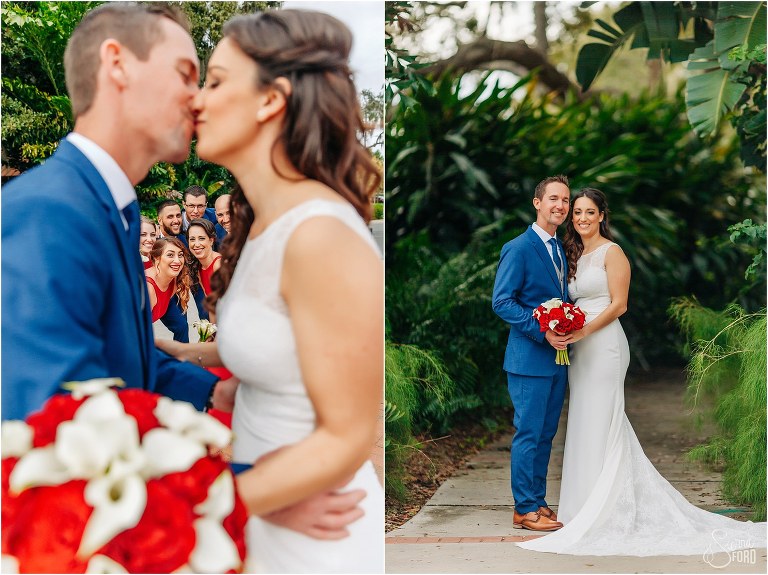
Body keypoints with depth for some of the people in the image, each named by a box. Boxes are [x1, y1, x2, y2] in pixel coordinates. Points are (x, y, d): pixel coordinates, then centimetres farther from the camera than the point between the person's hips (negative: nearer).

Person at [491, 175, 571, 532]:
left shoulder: (560, 249, 15)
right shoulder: (519, 248, -11)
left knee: (546, 434, 13)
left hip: (557, 356, 8)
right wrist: (543, 332, -21)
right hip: (530, 357, -8)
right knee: (529, 433, -3)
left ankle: (538, 502, 22)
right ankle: (524, 510, 6)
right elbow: (501, 302, -16)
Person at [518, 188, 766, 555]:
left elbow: (618, 304, -11)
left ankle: (606, 512, -1)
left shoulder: (611, 253, -6)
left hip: (603, 346, -8)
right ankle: (587, 506, 14)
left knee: (601, 426, -7)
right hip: (579, 349, 8)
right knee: (584, 426, 8)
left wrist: (584, 330, -20)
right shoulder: (574, 254, 17)